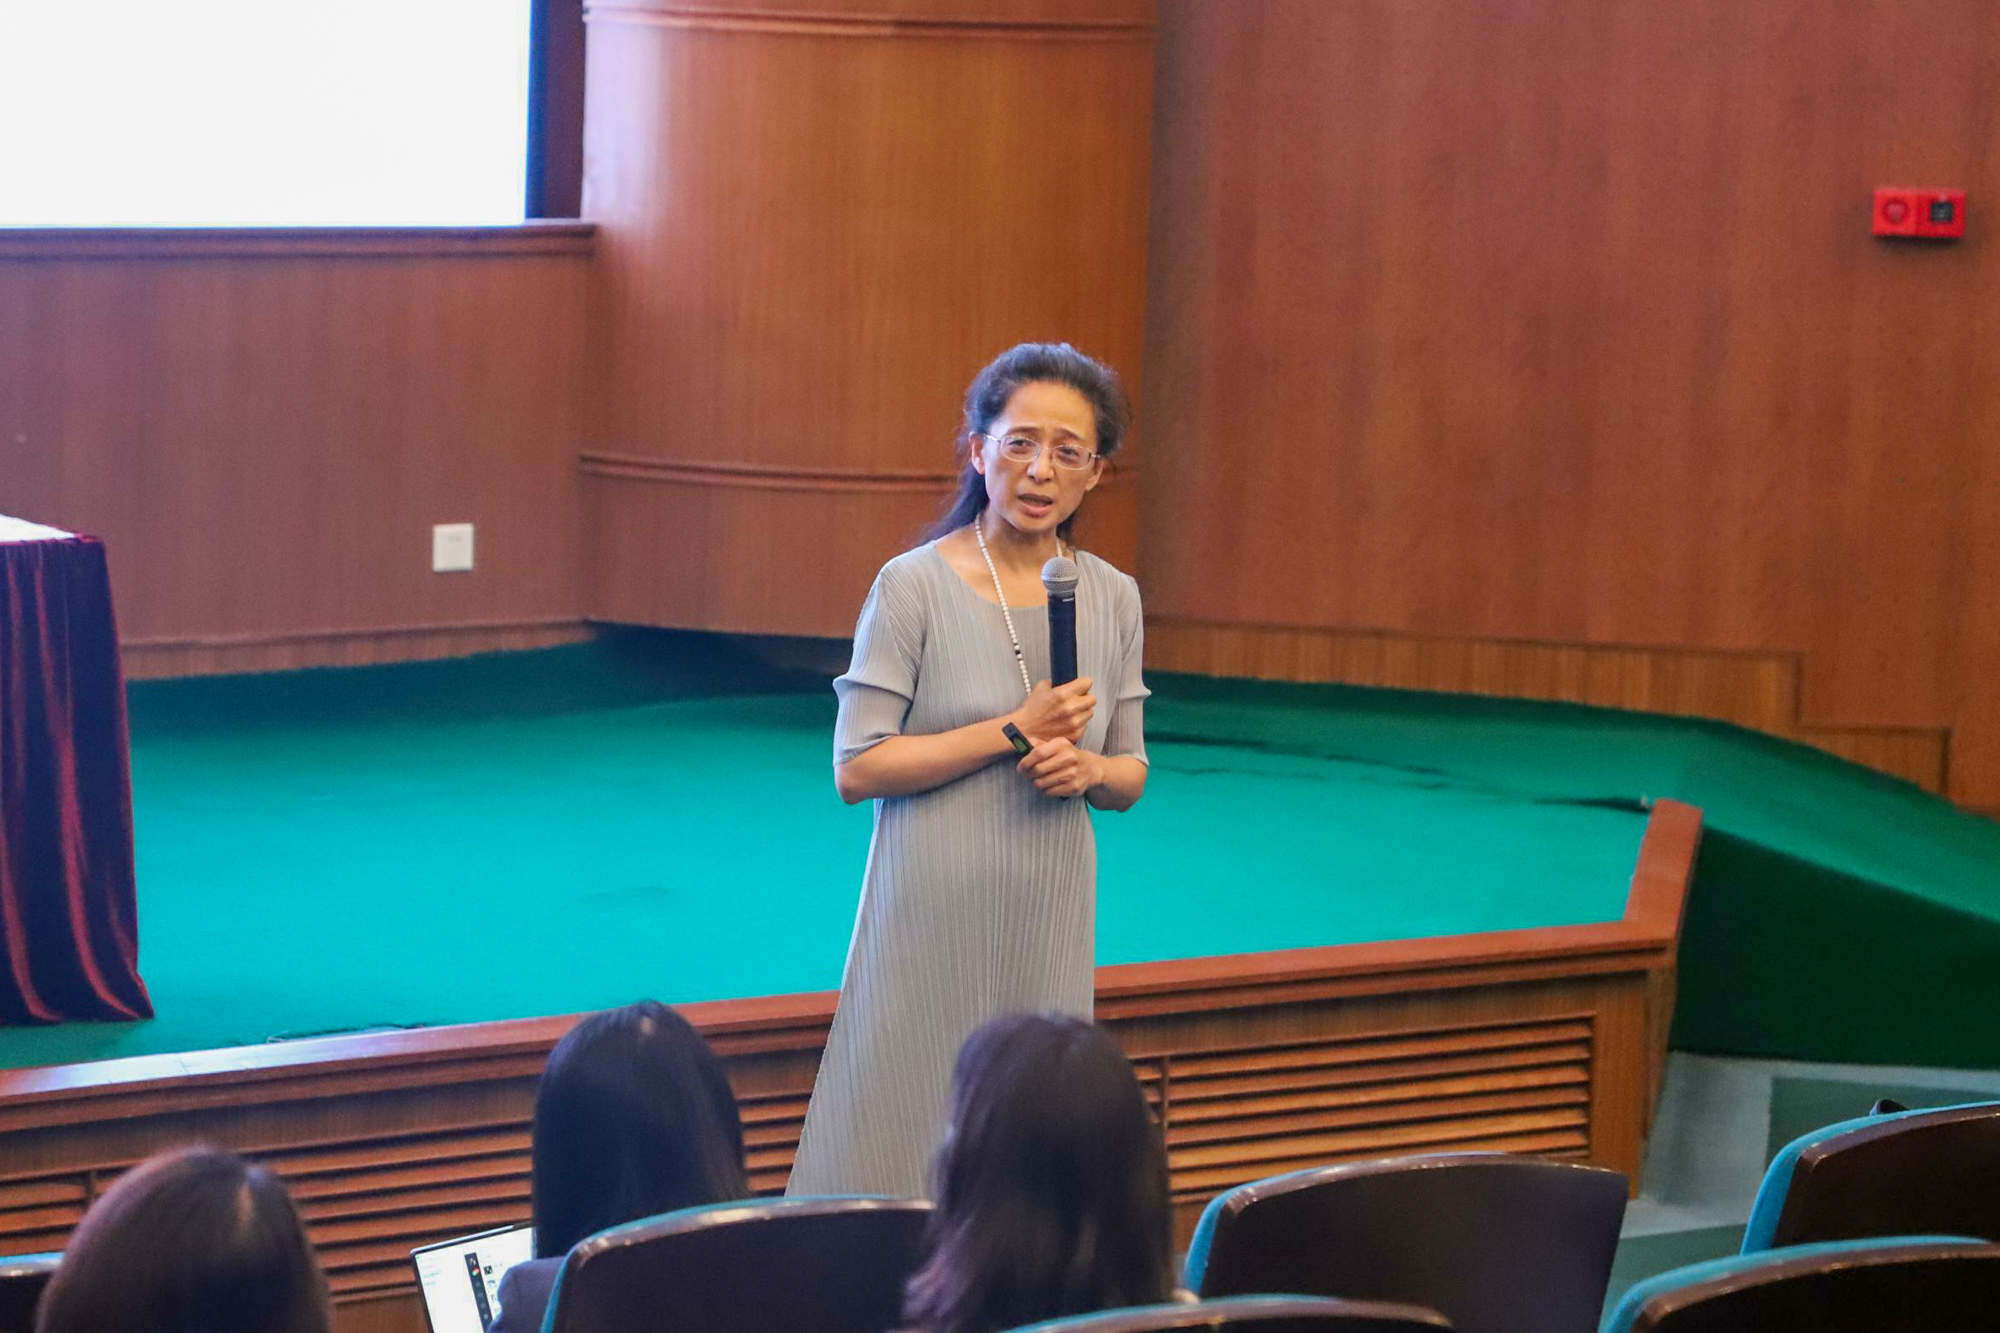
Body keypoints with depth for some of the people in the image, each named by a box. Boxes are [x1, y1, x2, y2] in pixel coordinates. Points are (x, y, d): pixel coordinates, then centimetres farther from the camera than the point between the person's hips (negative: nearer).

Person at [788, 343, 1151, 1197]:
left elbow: (1130, 775, 16)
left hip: (1050, 919, 4)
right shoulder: (915, 587, -7)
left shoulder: (1112, 599, 7)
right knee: (901, 1151, -3)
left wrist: (1086, 769, -8)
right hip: (934, 911, -4)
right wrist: (1015, 732, -15)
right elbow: (856, 770, -10)